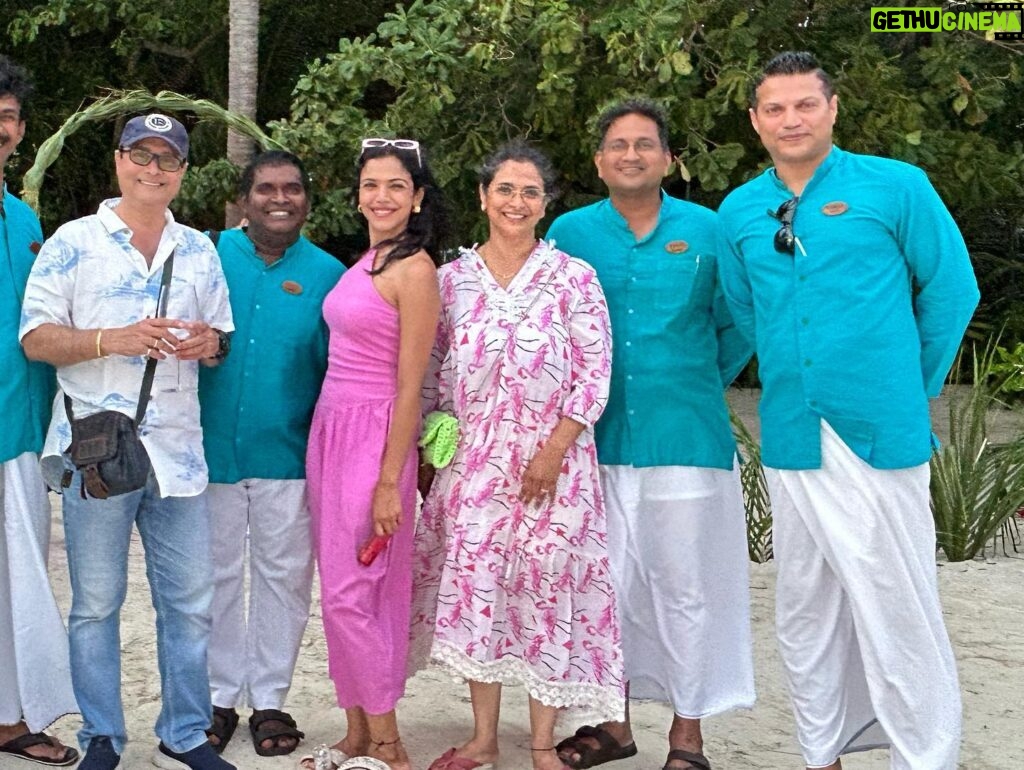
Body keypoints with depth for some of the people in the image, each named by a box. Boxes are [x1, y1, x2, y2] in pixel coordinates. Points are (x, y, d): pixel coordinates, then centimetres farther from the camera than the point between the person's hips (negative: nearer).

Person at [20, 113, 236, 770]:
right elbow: (35, 338, -3)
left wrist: (209, 343, -4)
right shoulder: (74, 243, 1)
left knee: (190, 599, 6)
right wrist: (113, 340, -18)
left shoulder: (199, 251, 14)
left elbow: (223, 334, 20)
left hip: (178, 449, 4)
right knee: (96, 604, 5)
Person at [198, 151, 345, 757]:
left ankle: (270, 700, 22)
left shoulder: (327, 273, 2)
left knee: (283, 578, 8)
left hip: (288, 455, 0)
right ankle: (221, 697, 24)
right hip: (212, 449, 0)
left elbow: (338, 368, 3)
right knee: (216, 576, 10)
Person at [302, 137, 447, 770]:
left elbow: (409, 385, -15)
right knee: (341, 592, 11)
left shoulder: (414, 269, -12)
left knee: (351, 595, -7)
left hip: (375, 435, -8)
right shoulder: (365, 262, 13)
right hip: (331, 427, 8)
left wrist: (390, 481, -17)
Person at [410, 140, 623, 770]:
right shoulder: (454, 278, 6)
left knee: (547, 588, 0)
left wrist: (553, 452, -12)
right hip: (474, 459, 3)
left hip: (551, 457, -3)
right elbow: (440, 369, 12)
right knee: (473, 584, 4)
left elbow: (595, 373, -5)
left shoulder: (573, 277, -3)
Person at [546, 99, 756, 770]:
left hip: (686, 437, -2)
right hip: (598, 438, 2)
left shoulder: (707, 230, 0)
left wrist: (702, 386, 11)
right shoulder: (571, 232, 4)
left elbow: (736, 325, 9)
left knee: (685, 585, 3)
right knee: (606, 582, 10)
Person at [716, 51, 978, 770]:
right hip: (792, 436, 5)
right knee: (804, 608, 12)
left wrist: (911, 386, 7)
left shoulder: (896, 186, -4)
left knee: (897, 606, -2)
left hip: (879, 434, -4)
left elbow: (952, 289, 2)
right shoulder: (739, 212, 8)